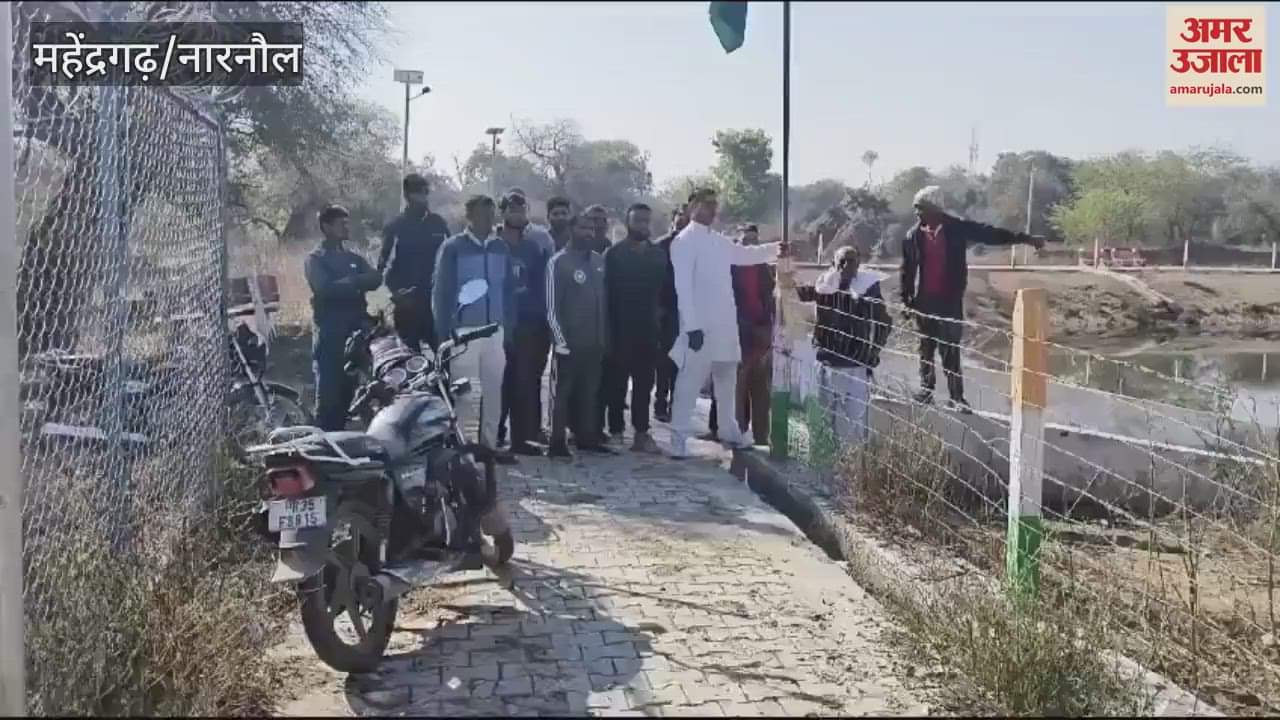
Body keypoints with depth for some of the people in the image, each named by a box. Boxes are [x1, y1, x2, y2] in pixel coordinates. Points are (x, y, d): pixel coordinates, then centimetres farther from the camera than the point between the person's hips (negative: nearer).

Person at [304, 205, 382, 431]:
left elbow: (375, 279, 1)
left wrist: (345, 283, -13)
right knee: (329, 393, -7)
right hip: (330, 334, -6)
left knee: (348, 391, 8)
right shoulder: (315, 259, 1)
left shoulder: (353, 258, 20)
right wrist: (355, 282, -6)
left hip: (356, 331, 6)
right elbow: (325, 288, -17)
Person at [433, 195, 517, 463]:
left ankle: (489, 443, 17)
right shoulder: (453, 248, -3)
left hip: (495, 331, 5)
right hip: (464, 331, -5)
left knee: (493, 390, 8)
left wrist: (509, 327, 6)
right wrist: (444, 333, -9)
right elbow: (441, 292, -4)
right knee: (464, 392, -5)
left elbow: (508, 290, 13)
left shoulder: (500, 247, 10)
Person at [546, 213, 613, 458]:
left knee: (590, 391, 10)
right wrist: (560, 339, -13)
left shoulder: (600, 260, 11)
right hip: (569, 341, -5)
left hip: (595, 341, 5)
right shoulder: (558, 262, -6)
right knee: (563, 391, 0)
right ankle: (557, 442, 4)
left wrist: (606, 336, 10)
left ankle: (587, 437, 17)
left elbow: (605, 301, 14)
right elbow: (551, 306, -8)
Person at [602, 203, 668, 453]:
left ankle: (641, 432, 8)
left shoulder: (659, 255, 11)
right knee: (617, 383, 1)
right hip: (620, 331, -3)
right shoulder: (614, 254, 1)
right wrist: (609, 329, -10)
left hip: (648, 330, 3)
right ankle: (615, 431, 6)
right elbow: (606, 292, -3)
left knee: (644, 384, 4)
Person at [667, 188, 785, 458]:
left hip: (724, 324, 8)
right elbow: (683, 286, -16)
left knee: (727, 378, 17)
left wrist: (774, 248, 10)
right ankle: (678, 436, 1)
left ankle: (729, 430, 31)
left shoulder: (719, 241, 13)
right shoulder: (684, 241, -10)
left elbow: (744, 254, 26)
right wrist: (692, 326, -22)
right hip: (700, 326, -8)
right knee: (690, 381, -5)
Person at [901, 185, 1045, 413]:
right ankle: (925, 390, 20)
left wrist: (1024, 238, -5)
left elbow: (990, 234, -2)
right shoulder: (913, 235, 1)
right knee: (926, 348, 11)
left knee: (950, 349, -1)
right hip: (923, 300, 2)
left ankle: (956, 397, 3)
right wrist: (905, 298, 3)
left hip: (950, 300, -2)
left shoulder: (956, 228, -3)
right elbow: (907, 269, 6)